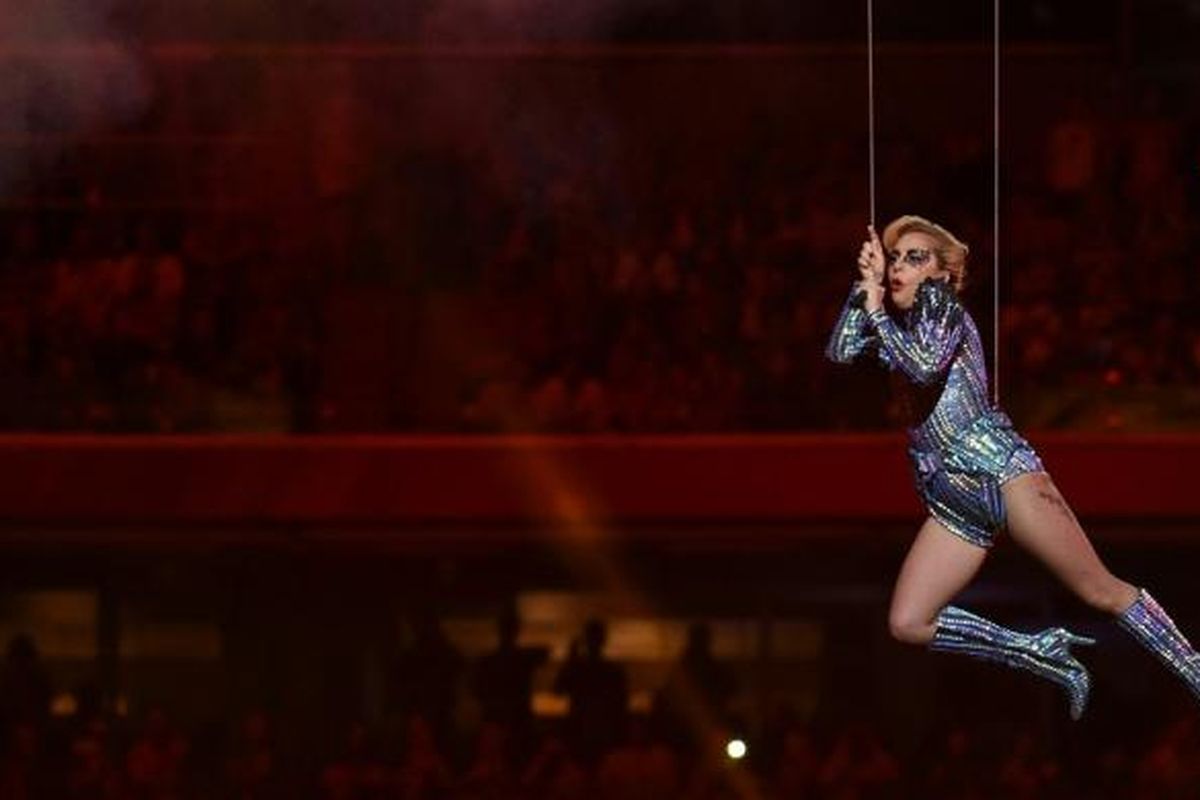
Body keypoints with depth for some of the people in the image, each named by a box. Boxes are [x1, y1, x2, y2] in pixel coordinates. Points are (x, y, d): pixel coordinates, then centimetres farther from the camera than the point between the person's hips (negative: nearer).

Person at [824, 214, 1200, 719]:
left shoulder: (940, 304, -2)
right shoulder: (894, 323, 19)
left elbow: (924, 367, -20)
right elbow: (839, 352, 5)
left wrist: (876, 310, -11)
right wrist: (865, 284, 2)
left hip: (996, 467, -7)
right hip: (950, 498, 7)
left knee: (1101, 592, -11)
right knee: (906, 624, -6)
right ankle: (1045, 658, 0)